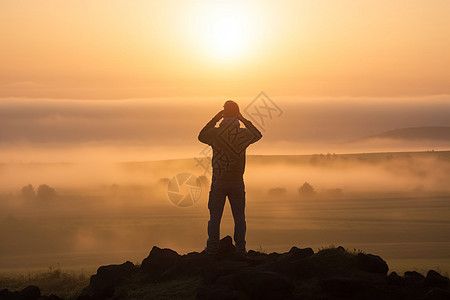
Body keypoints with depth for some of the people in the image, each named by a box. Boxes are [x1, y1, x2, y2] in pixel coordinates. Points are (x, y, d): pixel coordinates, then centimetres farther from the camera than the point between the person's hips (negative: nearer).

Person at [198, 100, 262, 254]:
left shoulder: (215, 133, -8)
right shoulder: (243, 134, -6)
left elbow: (201, 136, 15)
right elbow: (258, 135, 16)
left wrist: (215, 119, 12)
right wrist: (243, 120, 15)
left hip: (218, 182, 0)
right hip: (237, 182, 0)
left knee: (215, 216, 6)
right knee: (239, 216, 9)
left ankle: (212, 249, 6)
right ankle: (240, 248, 8)